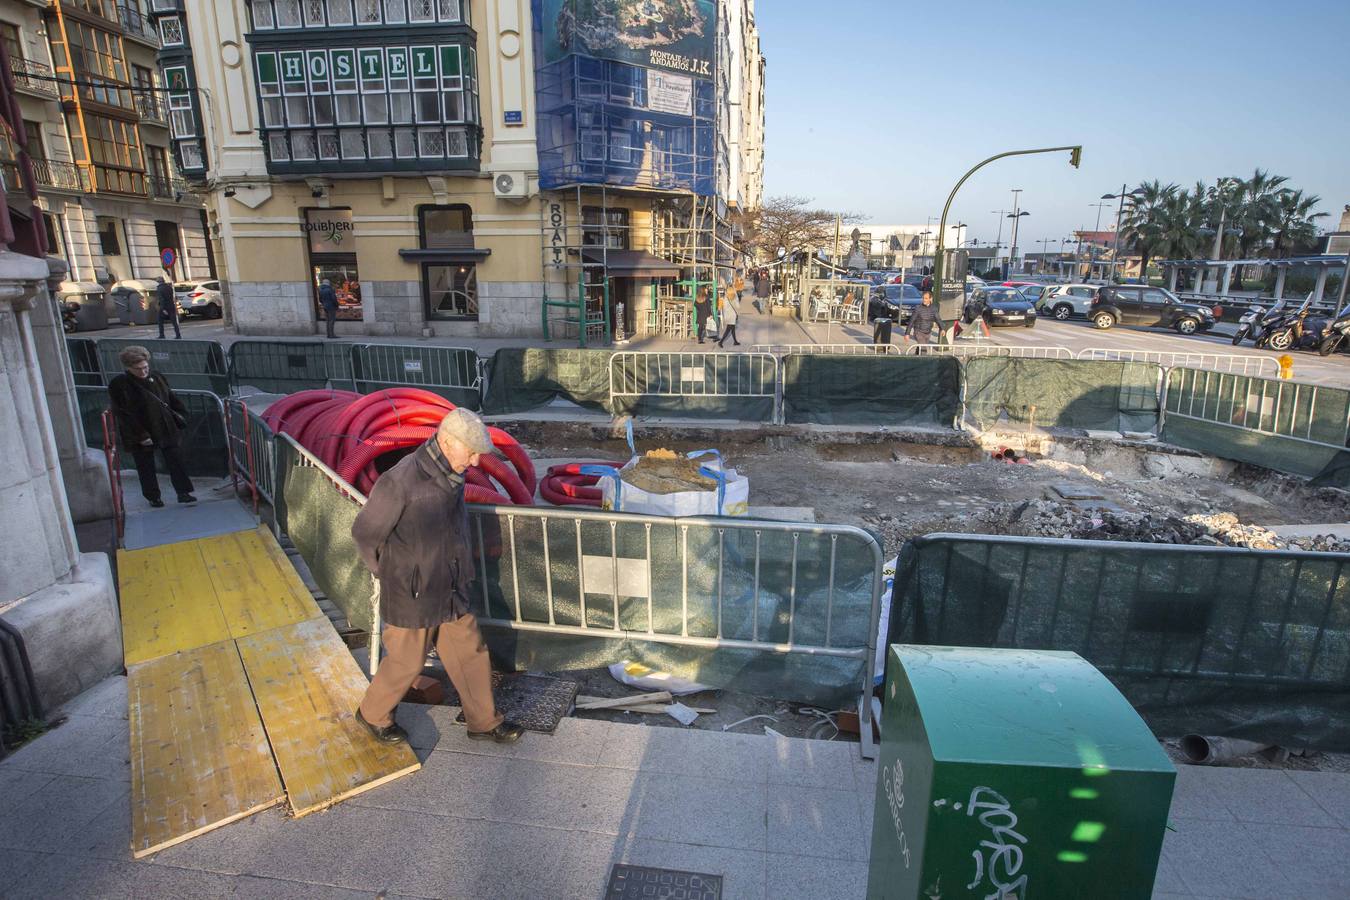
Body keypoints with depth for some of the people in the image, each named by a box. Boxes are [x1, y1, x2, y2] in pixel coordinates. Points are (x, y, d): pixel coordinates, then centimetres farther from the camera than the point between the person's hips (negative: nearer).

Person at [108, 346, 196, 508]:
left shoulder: (158, 378, 4)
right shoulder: (118, 385, -9)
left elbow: (173, 401, 13)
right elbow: (123, 415, -12)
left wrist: (180, 420, 3)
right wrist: (141, 436, -17)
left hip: (167, 431, 3)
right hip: (139, 437, -3)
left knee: (176, 462, 2)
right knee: (146, 468, 10)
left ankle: (183, 493, 9)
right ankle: (153, 497, 23)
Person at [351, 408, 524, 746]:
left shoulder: (451, 477, -1)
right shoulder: (400, 482, -26)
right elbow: (364, 533, -14)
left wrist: (461, 575, 13)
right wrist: (393, 576, -1)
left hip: (450, 592, 7)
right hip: (412, 598, -7)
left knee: (471, 654, 15)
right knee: (406, 663, 13)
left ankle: (484, 721, 33)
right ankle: (373, 714, 42)